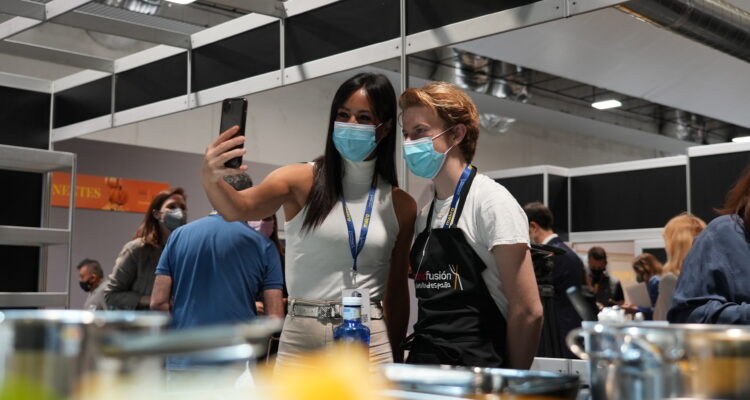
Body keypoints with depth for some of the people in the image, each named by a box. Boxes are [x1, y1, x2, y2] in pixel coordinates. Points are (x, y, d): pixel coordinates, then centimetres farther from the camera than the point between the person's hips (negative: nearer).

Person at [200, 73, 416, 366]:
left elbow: (397, 291, 12)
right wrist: (210, 179, -39)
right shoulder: (302, 180, 0)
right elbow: (239, 208, -18)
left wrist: (396, 360, 12)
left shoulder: (401, 206, 6)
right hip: (301, 336, -1)